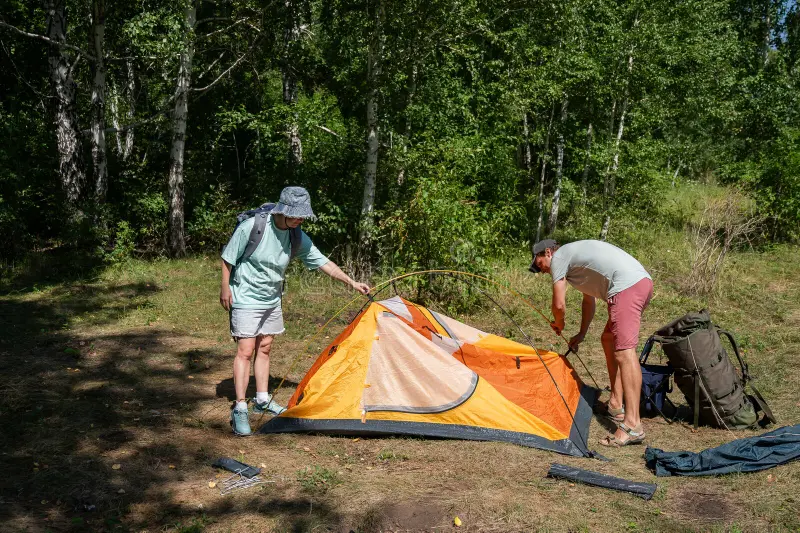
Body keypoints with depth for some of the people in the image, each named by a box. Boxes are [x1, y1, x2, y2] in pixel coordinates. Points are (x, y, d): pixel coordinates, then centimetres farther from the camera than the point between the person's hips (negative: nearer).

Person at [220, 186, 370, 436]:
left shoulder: (297, 237, -7)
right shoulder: (252, 227, -23)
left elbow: (322, 261, 0)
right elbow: (228, 258, -12)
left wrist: (352, 282, -1)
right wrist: (225, 288, -9)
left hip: (272, 301, 6)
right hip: (246, 300, -6)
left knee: (264, 349, 14)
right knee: (245, 351, -9)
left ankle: (263, 400, 27)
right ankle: (240, 409, -4)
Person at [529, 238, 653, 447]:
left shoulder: (559, 258, 3)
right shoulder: (576, 253, 30)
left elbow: (559, 304, 1)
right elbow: (589, 300, 38)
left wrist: (559, 324, 22)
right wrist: (581, 334, 42)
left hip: (627, 287, -10)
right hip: (643, 281, 10)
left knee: (624, 351, -16)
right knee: (609, 340, 21)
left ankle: (632, 426, -22)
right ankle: (616, 406, 23)